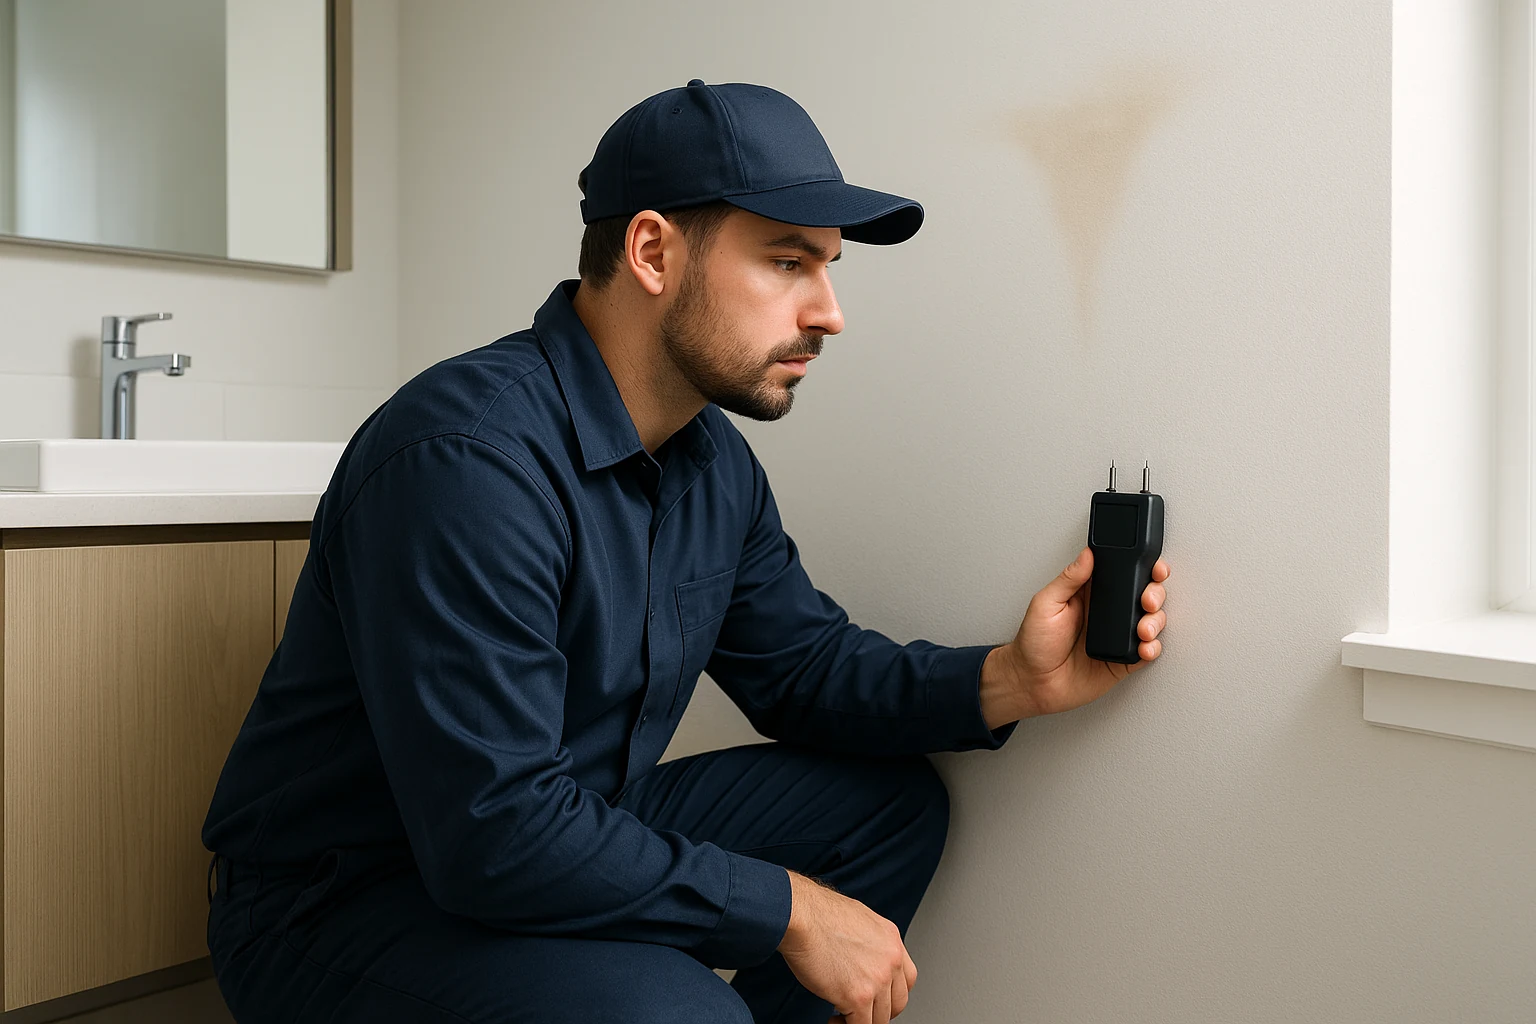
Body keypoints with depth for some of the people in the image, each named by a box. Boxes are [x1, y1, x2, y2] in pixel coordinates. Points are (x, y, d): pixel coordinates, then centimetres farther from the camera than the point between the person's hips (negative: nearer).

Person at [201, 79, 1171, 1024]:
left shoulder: (716, 460, 1)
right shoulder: (466, 458, -29)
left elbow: (802, 665, 9)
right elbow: (493, 830, -31)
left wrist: (1004, 683, -9)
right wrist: (788, 909, -22)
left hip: (569, 836, 8)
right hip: (339, 906, -8)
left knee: (891, 800, 5)